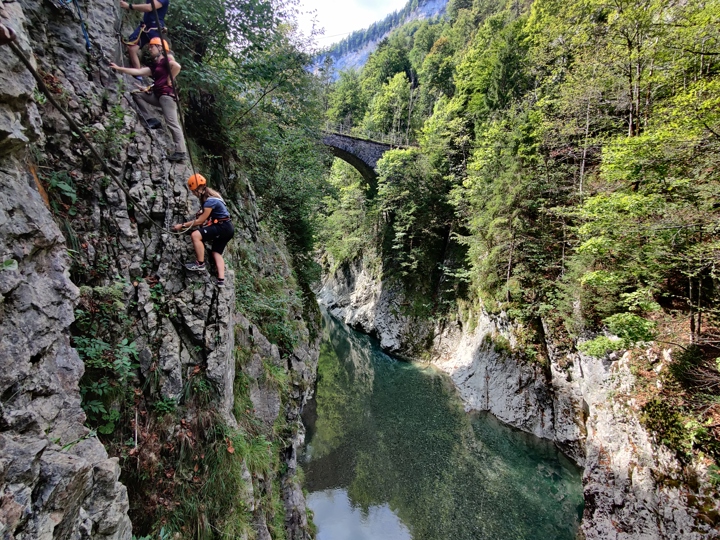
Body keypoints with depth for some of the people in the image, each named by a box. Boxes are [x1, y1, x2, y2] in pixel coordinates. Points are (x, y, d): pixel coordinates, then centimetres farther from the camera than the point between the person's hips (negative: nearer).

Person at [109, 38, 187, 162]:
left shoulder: (165, 60, -2)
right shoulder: (154, 65, 23)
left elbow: (177, 66, -24)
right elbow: (138, 71, 19)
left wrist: (169, 80, -16)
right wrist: (118, 68, 16)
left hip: (167, 94, -9)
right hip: (158, 95, 9)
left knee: (172, 123, -15)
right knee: (137, 94, 15)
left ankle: (181, 152, -18)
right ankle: (151, 120, 3)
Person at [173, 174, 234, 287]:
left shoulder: (210, 201, -21)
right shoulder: (208, 195, 9)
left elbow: (200, 221, -16)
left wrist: (182, 225, -9)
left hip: (223, 228, -11)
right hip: (224, 228, 11)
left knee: (195, 235, -23)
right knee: (216, 253, 14)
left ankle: (200, 264, -14)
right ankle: (221, 280, 10)